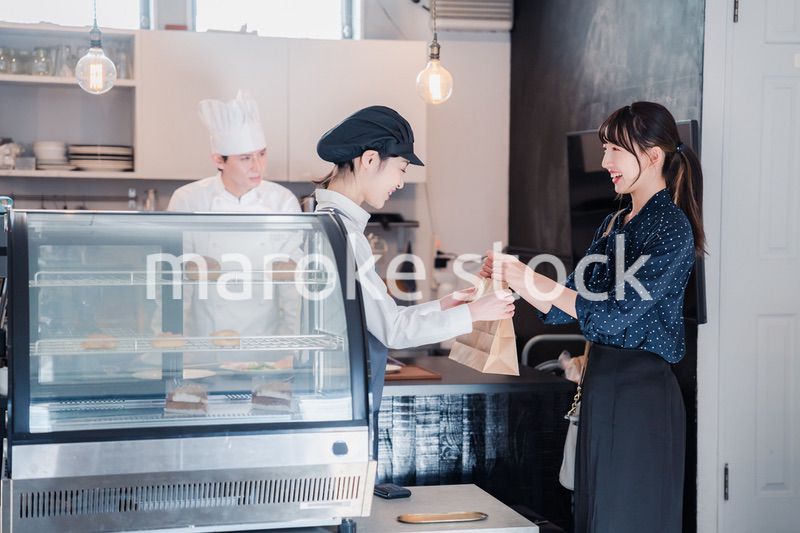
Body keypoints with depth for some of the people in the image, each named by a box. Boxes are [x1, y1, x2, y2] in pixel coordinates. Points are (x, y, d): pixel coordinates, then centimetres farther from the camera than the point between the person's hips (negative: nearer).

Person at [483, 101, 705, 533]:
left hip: (641, 392, -8)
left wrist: (528, 277, -19)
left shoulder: (671, 228, -13)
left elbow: (612, 314, -20)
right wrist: (509, 278, -1)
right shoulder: (614, 224, 13)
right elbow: (563, 308, 13)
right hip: (602, 384, 9)